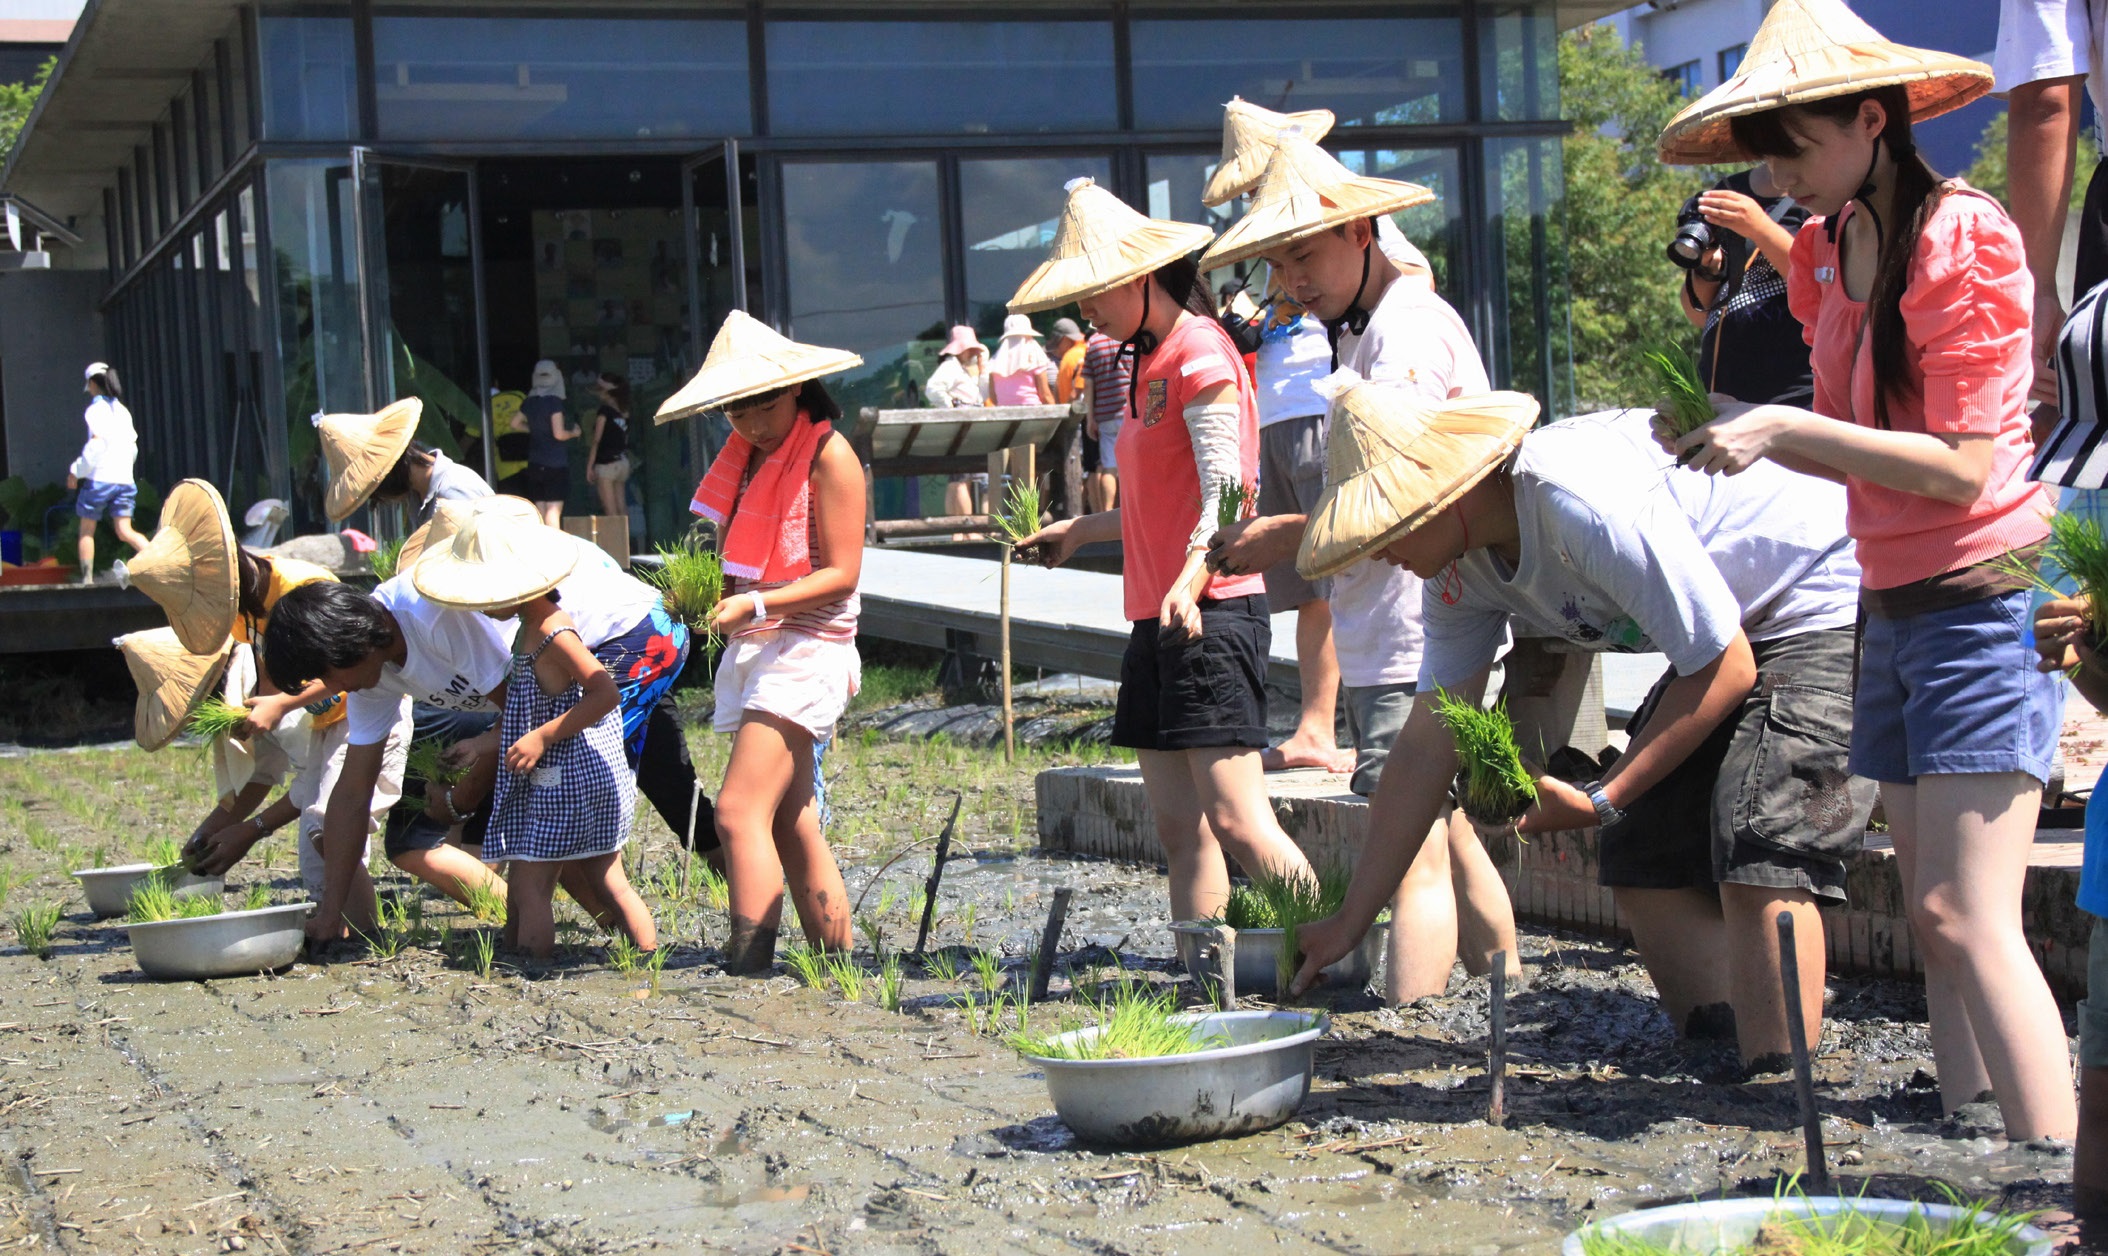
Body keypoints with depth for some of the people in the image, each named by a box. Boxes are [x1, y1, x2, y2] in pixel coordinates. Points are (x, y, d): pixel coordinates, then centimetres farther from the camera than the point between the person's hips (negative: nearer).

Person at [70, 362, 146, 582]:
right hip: (124, 479, 5)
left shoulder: (96, 409, -7)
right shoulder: (123, 411, 13)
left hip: (99, 479, -5)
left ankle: (87, 579, 8)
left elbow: (97, 443, -17)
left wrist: (76, 471, -9)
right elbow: (133, 447, 15)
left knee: (87, 531, 9)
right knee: (125, 531, 0)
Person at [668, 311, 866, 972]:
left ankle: (749, 964, -21)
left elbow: (841, 574, -13)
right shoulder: (750, 456, 16)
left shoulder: (829, 456, -9)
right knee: (791, 827, 7)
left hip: (806, 648, -9)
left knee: (739, 811, -18)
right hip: (752, 650, 9)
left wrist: (755, 606, -23)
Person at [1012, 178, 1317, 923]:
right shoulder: (1149, 363, 19)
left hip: (1212, 612, -10)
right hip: (1158, 618, 10)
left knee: (1236, 822, -15)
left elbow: (1224, 490, -19)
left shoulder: (1199, 349, -9)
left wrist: (1189, 580, -34)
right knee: (1181, 829, 6)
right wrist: (1080, 531, 37)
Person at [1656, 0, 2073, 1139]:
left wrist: (1786, 430, -19)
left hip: (1980, 601, -9)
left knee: (1967, 917, -15)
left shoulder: (1962, 238, -13)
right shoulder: (1830, 254, 12)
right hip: (1893, 606, 9)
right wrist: (1735, 430, 1)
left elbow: (1960, 467, -17)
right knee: (1934, 921, 6)